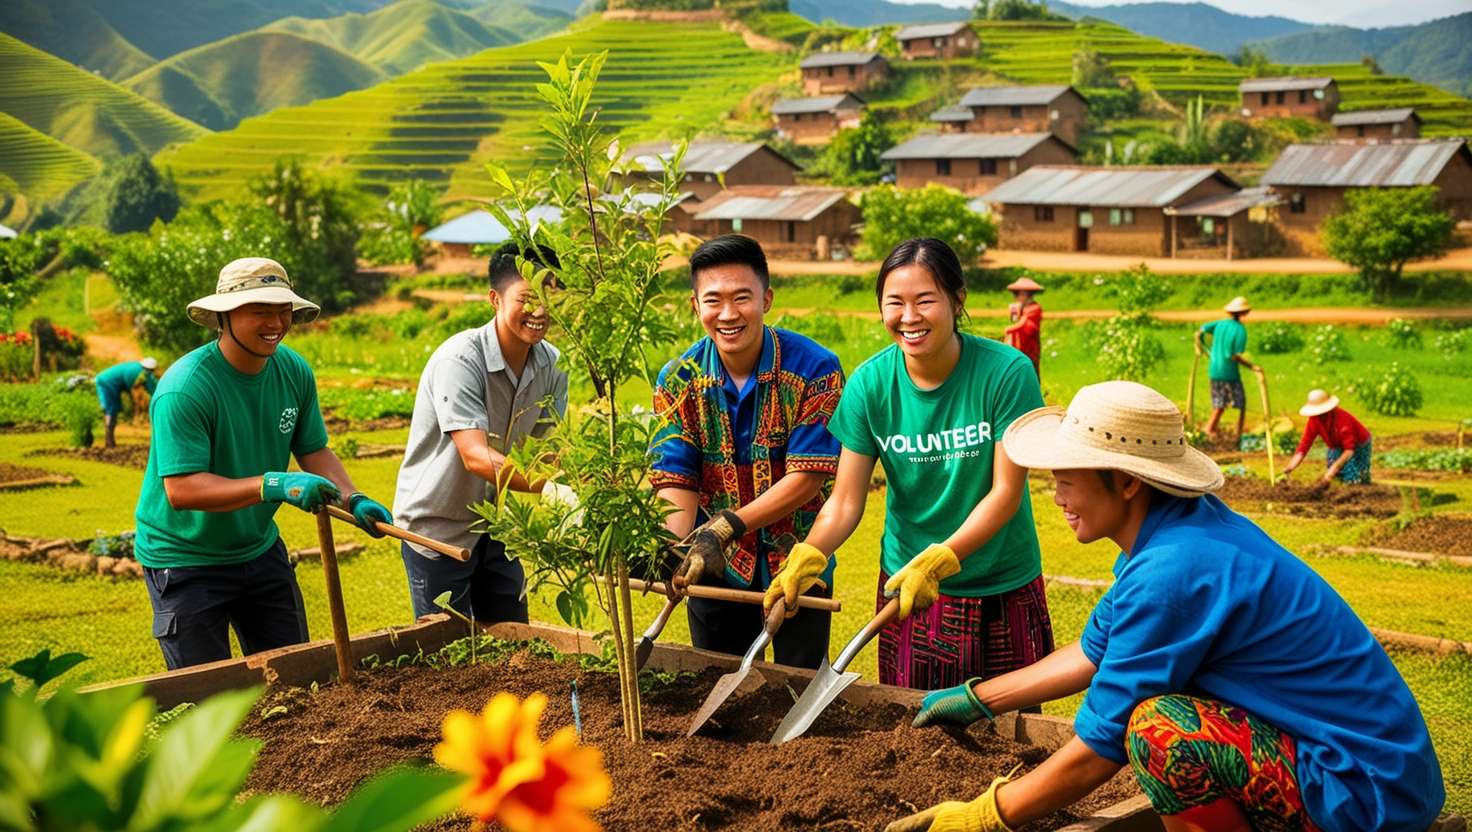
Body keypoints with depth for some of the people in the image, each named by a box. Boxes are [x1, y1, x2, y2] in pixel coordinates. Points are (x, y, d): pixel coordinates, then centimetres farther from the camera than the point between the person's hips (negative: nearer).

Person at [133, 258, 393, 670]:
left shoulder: (293, 370, -6)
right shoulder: (185, 389, -27)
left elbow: (314, 451, 3)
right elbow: (181, 490, -33)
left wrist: (353, 499, -15)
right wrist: (273, 485, -42)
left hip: (260, 548, 6)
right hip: (186, 561, -6)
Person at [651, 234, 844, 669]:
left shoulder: (815, 369, -17)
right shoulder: (677, 381, -7)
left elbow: (807, 479, -20)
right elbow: (676, 482, -13)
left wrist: (726, 526, -29)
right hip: (716, 568, 3)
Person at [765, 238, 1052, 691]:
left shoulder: (1007, 373, -16)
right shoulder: (869, 384, -9)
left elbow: (1006, 492, -17)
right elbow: (845, 501, -8)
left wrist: (936, 562, -28)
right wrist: (806, 558, -27)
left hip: (1004, 592, -2)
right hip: (907, 587, 2)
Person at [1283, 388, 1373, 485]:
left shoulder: (1342, 418, -36)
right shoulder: (1314, 420, -19)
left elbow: (1349, 450, -38)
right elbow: (1304, 445, -21)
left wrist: (1333, 469, -47)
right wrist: (1289, 468, -35)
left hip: (1358, 447, -5)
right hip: (1337, 447, 5)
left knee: (1353, 482, -15)